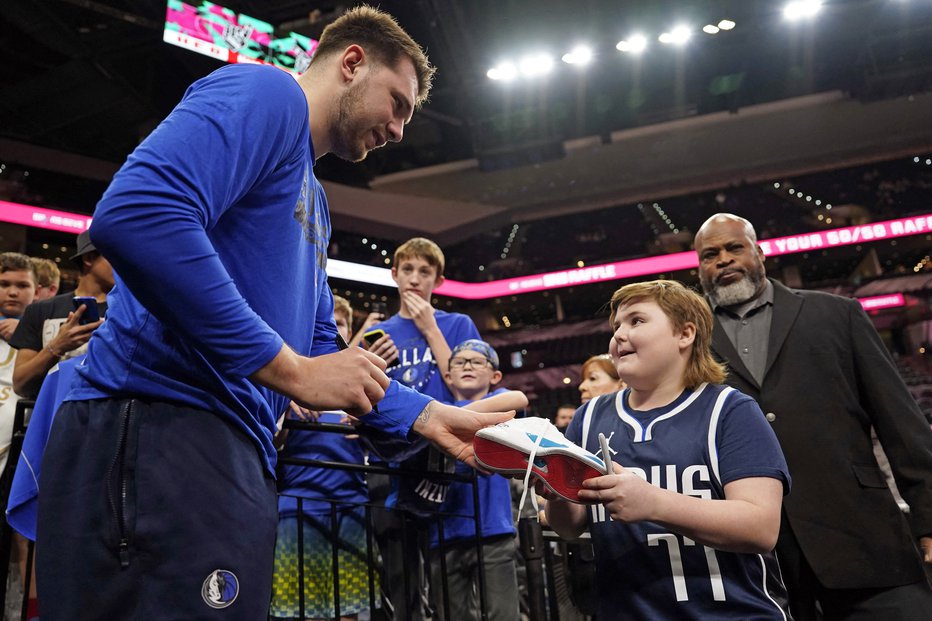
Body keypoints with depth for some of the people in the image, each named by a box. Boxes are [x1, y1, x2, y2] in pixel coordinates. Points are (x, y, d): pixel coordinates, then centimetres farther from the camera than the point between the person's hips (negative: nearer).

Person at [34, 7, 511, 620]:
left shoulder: (314, 200, 24)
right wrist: (292, 369, -18)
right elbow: (133, 214, -23)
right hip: (160, 433, -10)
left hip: (237, 452, 10)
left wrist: (430, 417, 19)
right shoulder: (268, 93, -5)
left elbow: (322, 348, 27)